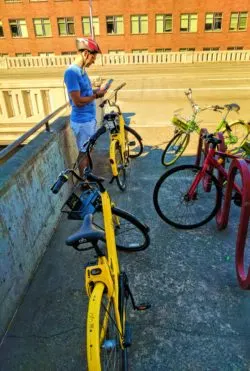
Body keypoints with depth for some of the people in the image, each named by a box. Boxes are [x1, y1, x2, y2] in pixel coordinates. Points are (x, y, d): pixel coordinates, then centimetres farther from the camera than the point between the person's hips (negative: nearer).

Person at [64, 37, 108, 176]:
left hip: (90, 118, 9)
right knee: (84, 153, 4)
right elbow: (77, 101, -25)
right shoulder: (72, 72, -21)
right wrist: (96, 95, -13)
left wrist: (96, 91, 2)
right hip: (82, 121, -9)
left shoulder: (81, 70, 9)